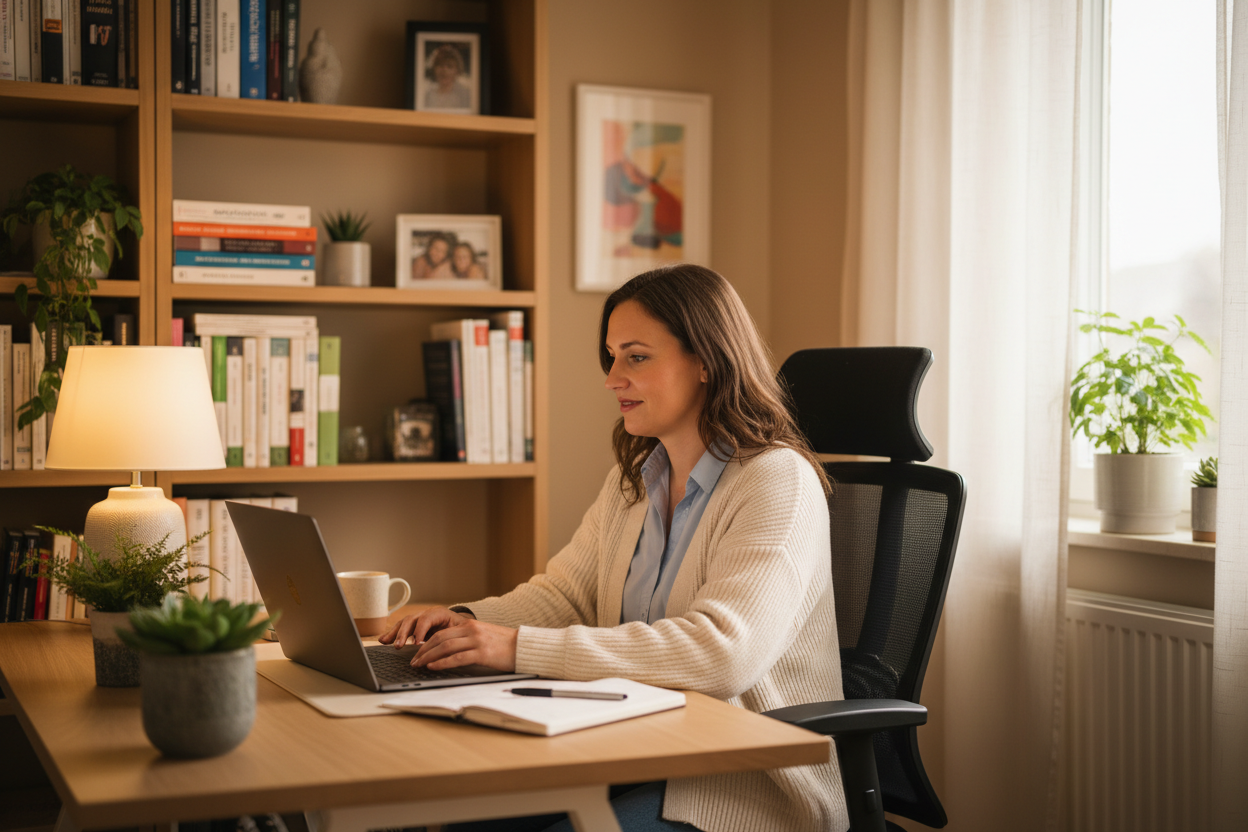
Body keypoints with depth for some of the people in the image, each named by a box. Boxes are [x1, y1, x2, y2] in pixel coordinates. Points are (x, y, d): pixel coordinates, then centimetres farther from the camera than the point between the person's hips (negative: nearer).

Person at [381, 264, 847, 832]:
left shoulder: (778, 481, -15)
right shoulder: (634, 478, 14)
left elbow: (723, 652, -28)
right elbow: (565, 592, 16)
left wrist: (522, 648, -30)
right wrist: (469, 620, -7)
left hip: (750, 786, -7)